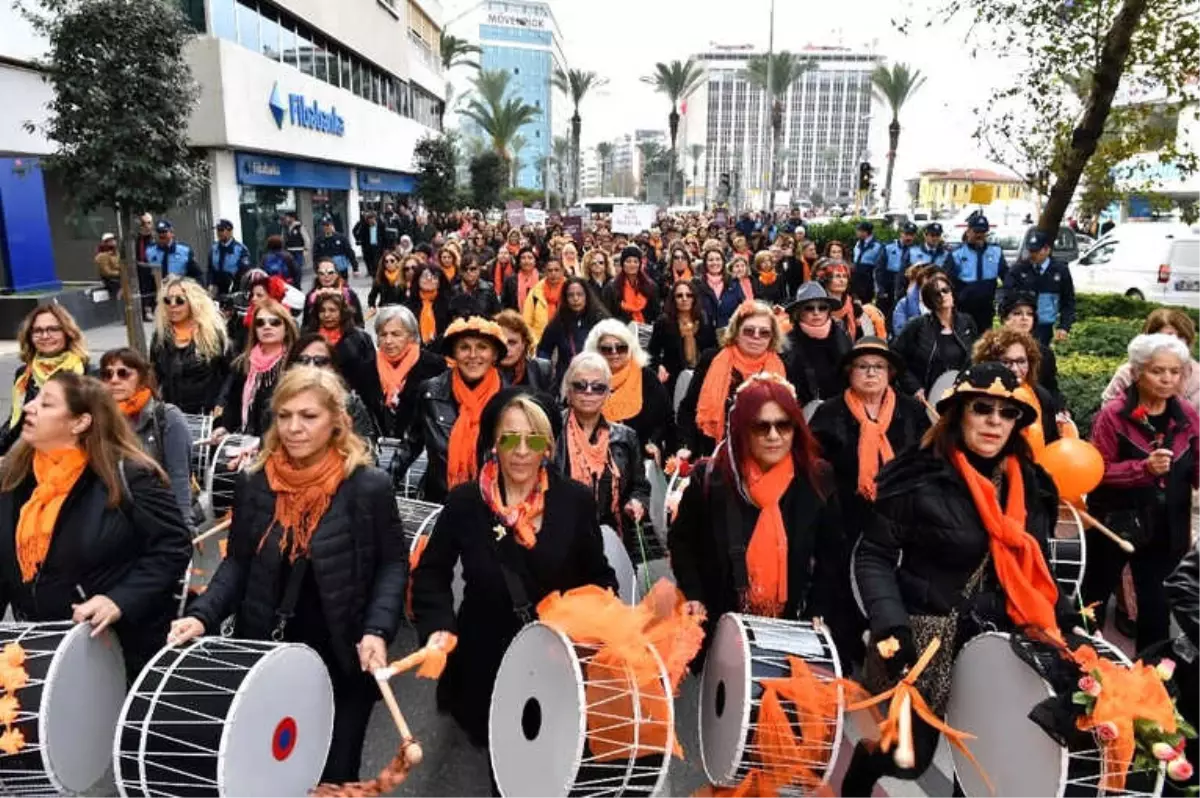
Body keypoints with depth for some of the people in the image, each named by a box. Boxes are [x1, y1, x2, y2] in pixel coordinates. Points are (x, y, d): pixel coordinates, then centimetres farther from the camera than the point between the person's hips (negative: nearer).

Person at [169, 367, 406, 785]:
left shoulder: (369, 486, -13)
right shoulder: (254, 482, -2)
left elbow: (393, 564, -7)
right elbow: (238, 562, 5)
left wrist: (377, 631, -19)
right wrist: (202, 614, -10)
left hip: (343, 661, -3)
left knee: (334, 775, 14)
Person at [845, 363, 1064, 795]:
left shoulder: (1032, 485, 4)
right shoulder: (919, 477, -13)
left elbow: (1035, 567, 16)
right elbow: (873, 557, -10)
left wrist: (1065, 619, 5)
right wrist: (890, 623, -21)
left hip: (1000, 640, 5)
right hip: (924, 638, -5)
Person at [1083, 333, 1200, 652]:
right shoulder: (1114, 415, -14)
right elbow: (1097, 471, -16)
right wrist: (1144, 467, -29)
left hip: (1167, 528, 4)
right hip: (1115, 523, -3)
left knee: (1157, 603, 14)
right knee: (1096, 595, 13)